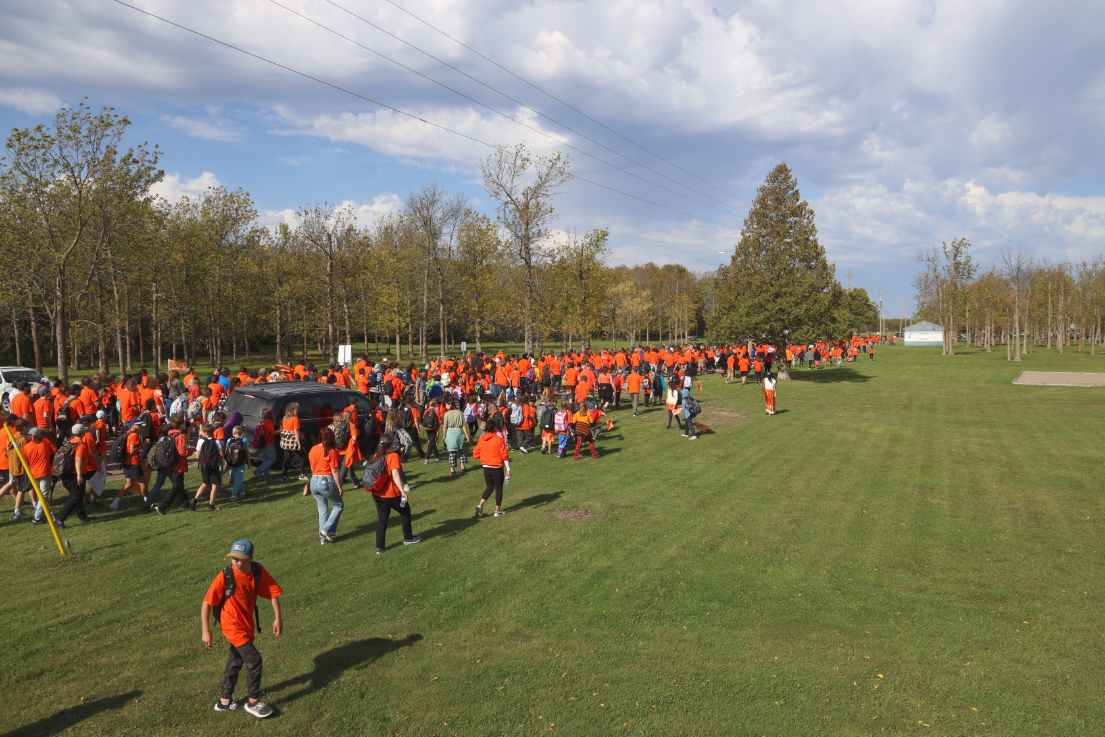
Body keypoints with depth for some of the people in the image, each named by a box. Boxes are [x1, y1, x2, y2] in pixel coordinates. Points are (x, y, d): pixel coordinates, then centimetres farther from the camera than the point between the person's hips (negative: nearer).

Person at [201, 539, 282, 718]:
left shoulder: (258, 571, -10)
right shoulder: (225, 576, -22)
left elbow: (273, 591, 0)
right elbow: (207, 603, -15)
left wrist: (277, 618, -3)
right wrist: (206, 630, -14)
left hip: (247, 625, 6)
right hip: (232, 626, -5)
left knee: (235, 662, 18)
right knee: (254, 659, -9)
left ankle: (224, 701, 35)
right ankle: (253, 702, 8)